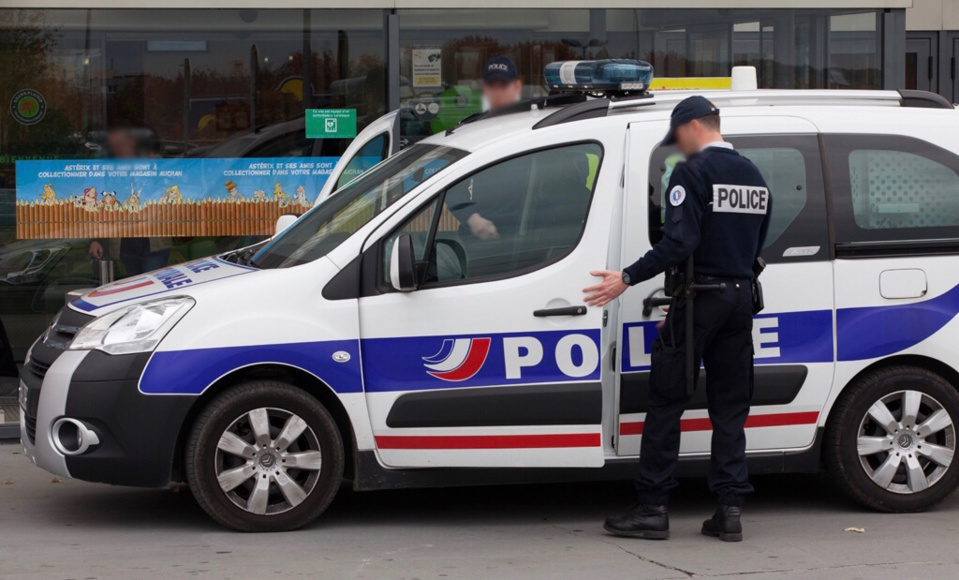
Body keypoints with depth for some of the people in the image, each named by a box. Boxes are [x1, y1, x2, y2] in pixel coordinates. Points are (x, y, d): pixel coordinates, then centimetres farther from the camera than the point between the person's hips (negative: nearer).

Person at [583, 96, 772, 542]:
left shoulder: (693, 172, -11)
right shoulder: (753, 176, 14)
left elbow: (679, 242, -21)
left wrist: (627, 279, -19)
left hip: (699, 300, -7)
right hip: (740, 297, 7)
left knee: (666, 402, -1)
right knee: (730, 407, 10)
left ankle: (653, 508, 0)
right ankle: (729, 509, 6)